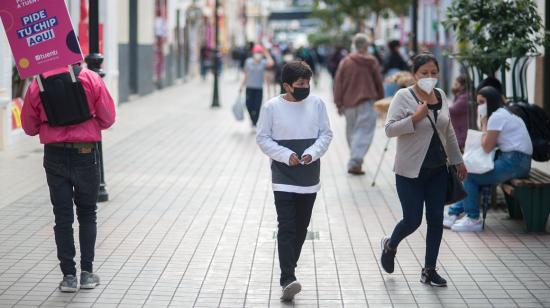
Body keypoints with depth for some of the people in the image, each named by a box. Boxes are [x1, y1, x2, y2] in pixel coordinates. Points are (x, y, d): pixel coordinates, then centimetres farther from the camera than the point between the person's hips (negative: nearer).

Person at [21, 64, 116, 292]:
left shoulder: (38, 85, -4)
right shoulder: (91, 79, -8)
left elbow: (29, 127, 2)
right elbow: (108, 118, -5)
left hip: (54, 157, 1)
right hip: (85, 155, -1)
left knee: (62, 217, 8)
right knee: (87, 214, 14)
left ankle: (68, 275, 6)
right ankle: (87, 272, 11)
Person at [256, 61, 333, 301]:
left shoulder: (316, 104, -1)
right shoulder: (273, 106, -7)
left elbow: (326, 134, 5)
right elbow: (263, 138, -2)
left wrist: (313, 152, -13)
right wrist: (286, 155, -15)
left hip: (309, 178, 3)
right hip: (283, 178, -3)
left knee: (301, 228, 12)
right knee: (286, 228, -11)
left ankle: (289, 268, 29)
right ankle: (287, 279, -17)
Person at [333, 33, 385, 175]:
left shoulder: (345, 62, 1)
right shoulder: (372, 62, -4)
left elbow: (338, 84, 0)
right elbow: (379, 83, 2)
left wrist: (339, 103, 4)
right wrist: (380, 100, 15)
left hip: (349, 102, 3)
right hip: (367, 102, -3)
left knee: (352, 132, 18)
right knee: (363, 132, -4)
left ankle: (356, 158, 28)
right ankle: (354, 162, -17)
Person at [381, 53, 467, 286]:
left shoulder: (441, 96, 7)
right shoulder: (403, 97, -10)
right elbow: (389, 129, -15)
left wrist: (457, 160, 20)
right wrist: (415, 117, -25)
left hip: (438, 169, 5)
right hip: (411, 171, -5)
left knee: (436, 219, 3)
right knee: (413, 220, -3)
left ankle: (429, 270, 14)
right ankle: (390, 245, 29)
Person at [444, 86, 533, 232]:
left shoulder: (497, 116, -12)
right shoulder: (505, 113, 20)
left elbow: (487, 147, -11)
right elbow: (492, 145, 16)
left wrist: (484, 123, -3)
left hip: (514, 162, -10)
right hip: (518, 160, 10)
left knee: (470, 176, -6)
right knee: (470, 171, 13)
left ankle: (473, 220, 0)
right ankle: (454, 213, 15)